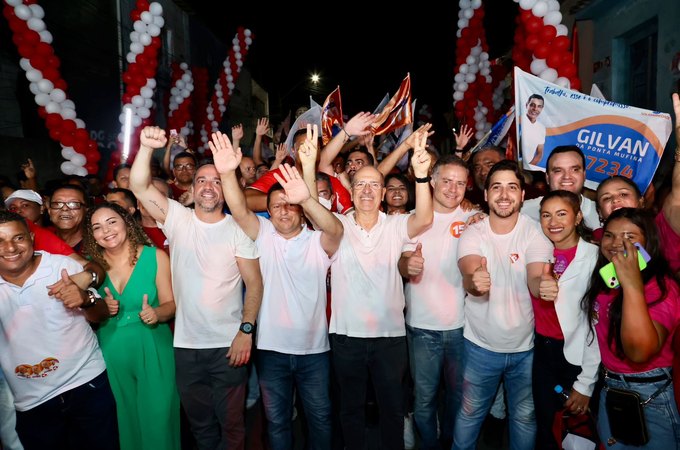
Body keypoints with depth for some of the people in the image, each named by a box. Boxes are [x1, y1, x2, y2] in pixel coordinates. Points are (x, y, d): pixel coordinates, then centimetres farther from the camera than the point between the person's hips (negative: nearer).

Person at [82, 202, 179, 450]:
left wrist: (156, 313, -26)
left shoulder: (156, 257, -8)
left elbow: (170, 304, -6)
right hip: (110, 353, 3)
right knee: (122, 418, 16)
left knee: (157, 416, 5)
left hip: (152, 350, -2)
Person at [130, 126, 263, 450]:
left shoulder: (237, 230, -4)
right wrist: (146, 147, -29)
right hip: (186, 344, 2)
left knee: (231, 422, 11)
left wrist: (246, 330, -13)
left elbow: (254, 283, -5)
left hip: (228, 344, -2)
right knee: (199, 421, 20)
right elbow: (139, 187, -13)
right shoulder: (178, 219, 0)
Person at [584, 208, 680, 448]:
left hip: (650, 396, -7)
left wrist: (632, 284, -38)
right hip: (609, 389, 7)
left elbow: (639, 351, -35)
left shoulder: (660, 286, -20)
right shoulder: (603, 279, 1)